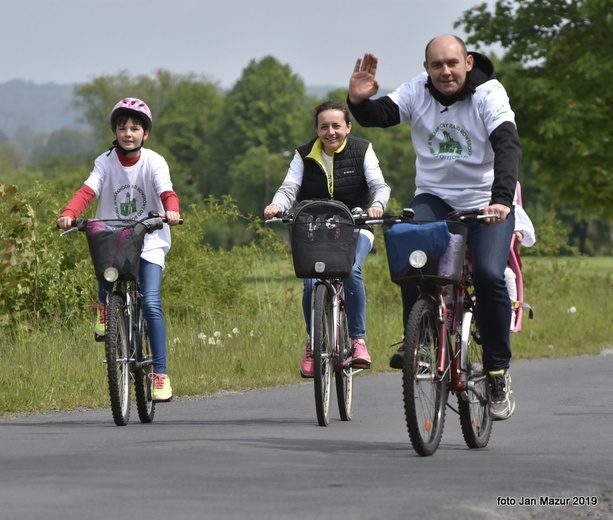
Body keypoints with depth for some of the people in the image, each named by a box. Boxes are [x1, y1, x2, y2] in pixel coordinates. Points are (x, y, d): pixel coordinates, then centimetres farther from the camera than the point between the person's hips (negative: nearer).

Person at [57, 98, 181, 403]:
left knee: (151, 303, -16)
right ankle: (104, 305, 7)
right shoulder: (106, 162, -1)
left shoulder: (154, 162, -4)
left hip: (149, 242, -1)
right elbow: (88, 190, -15)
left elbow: (166, 192, -19)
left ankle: (160, 373, -10)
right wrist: (68, 213, -34)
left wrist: (171, 211, -43)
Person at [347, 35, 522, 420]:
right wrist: (359, 101, -34)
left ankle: (499, 373, -8)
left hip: (487, 202, -2)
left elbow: (507, 146, -26)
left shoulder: (489, 93, -14)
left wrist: (501, 199, -42)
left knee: (489, 275, -23)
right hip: (435, 197, 2)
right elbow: (378, 116, -9)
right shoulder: (418, 91, -3)